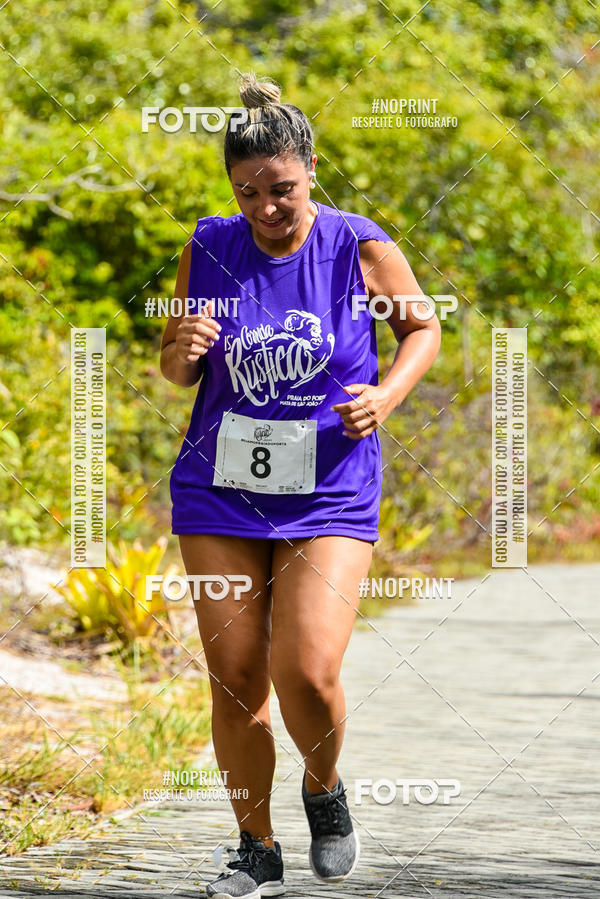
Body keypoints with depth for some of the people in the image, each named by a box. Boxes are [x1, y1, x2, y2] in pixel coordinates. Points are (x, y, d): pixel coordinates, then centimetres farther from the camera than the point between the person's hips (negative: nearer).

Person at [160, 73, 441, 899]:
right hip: (220, 490, 3)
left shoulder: (360, 247, -7)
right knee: (234, 679, 2)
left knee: (306, 673, -15)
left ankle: (326, 793, 16)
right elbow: (177, 372, 11)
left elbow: (424, 329, 7)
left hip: (330, 497, -2)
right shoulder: (207, 250, 0)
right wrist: (183, 351, -13)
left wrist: (387, 396, -11)